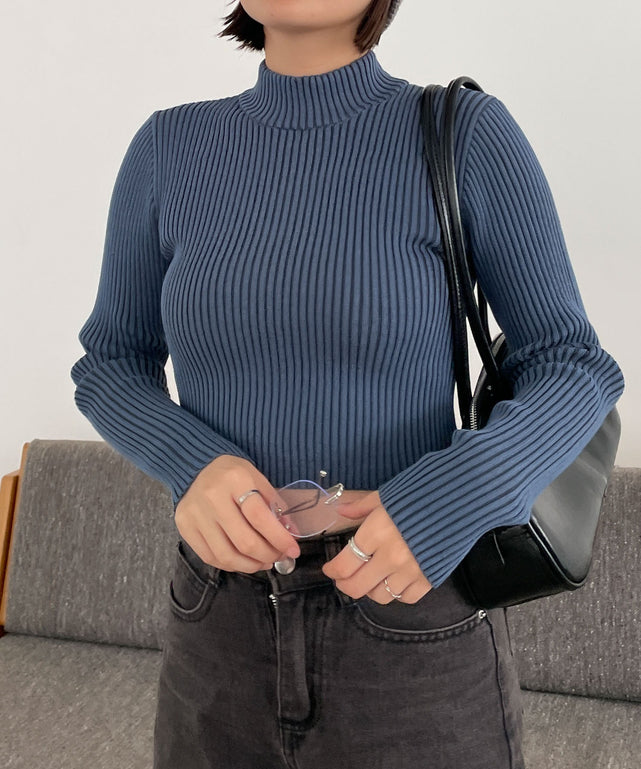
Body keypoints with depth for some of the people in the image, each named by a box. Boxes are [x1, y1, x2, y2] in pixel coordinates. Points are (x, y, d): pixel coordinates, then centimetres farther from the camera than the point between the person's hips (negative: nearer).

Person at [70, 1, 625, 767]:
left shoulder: (469, 132, -8)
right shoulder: (171, 148, 1)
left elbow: (572, 375, -4)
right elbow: (112, 370, 7)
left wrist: (451, 505, -25)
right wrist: (192, 467, -17)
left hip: (416, 639, -3)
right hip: (229, 632, 3)